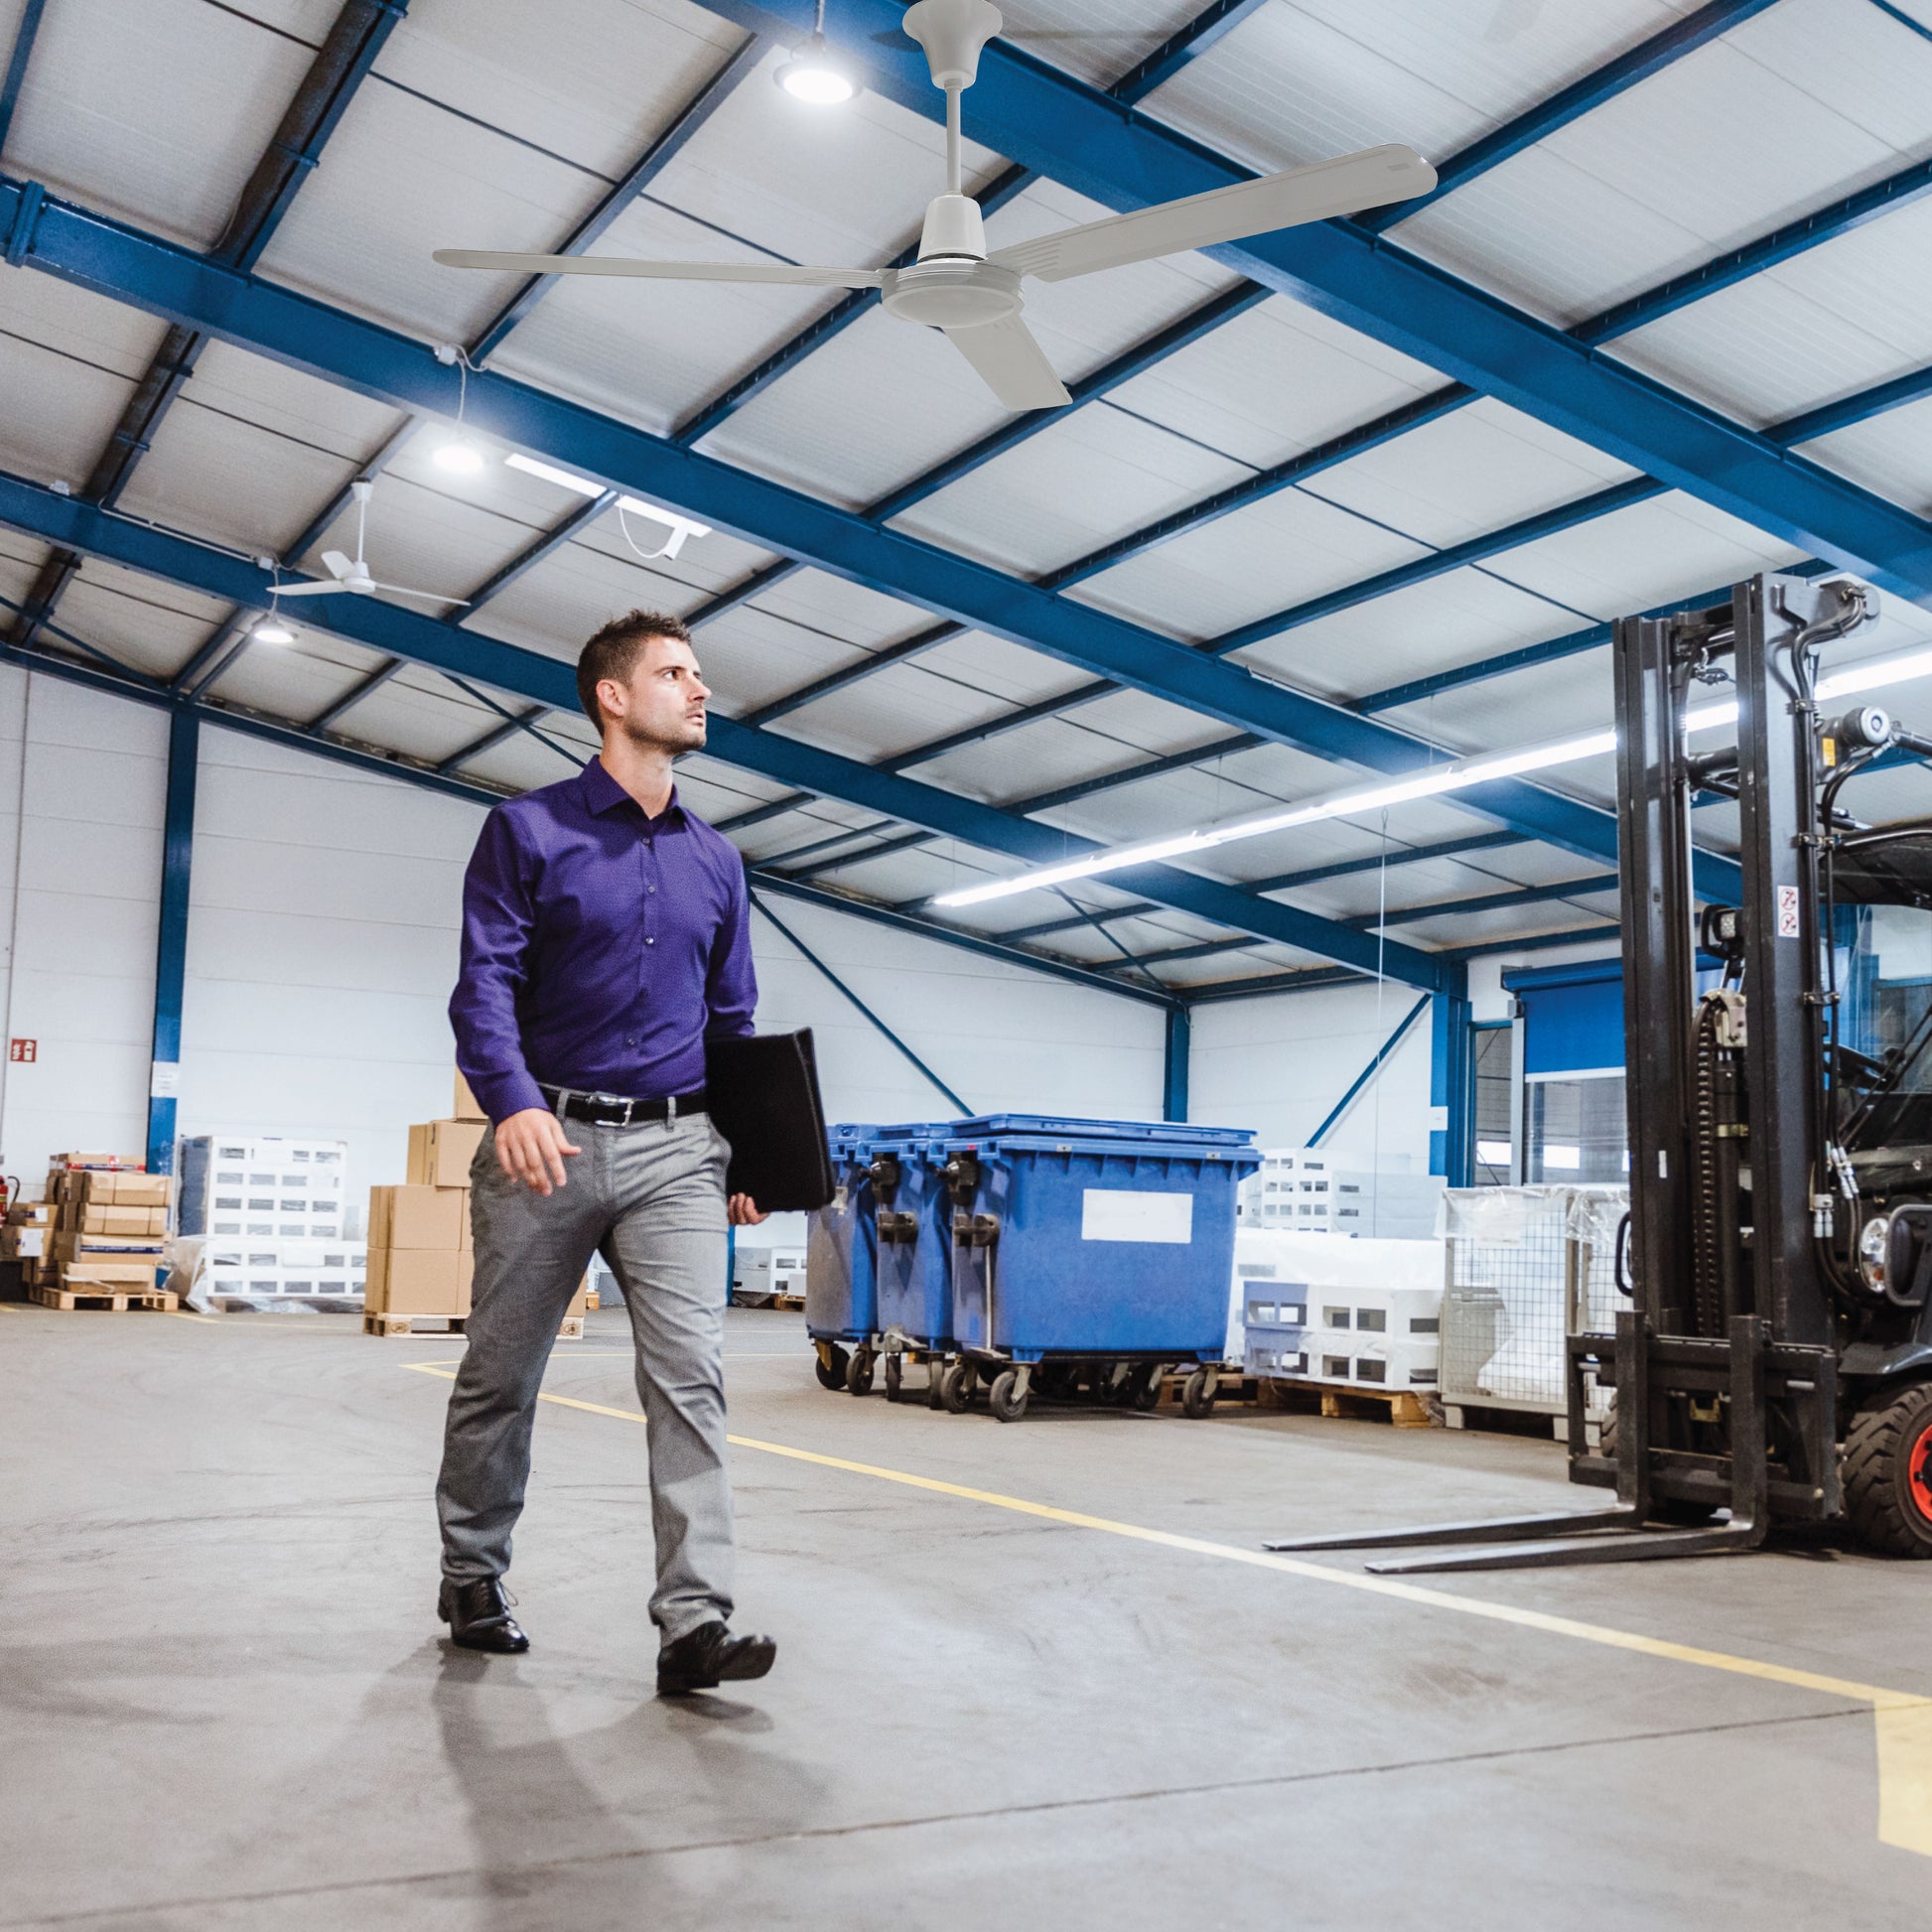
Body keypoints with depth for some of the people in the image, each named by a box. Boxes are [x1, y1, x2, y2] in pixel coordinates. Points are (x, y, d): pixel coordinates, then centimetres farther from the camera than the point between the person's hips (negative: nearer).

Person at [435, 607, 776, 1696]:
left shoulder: (716, 861, 14)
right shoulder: (528, 832, 1)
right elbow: (485, 983, -8)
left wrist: (749, 1154, 9)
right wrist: (512, 1100, -25)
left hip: (677, 1152, 3)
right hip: (547, 1140, -2)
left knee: (691, 1376, -10)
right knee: (501, 1377, 11)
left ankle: (695, 1623, -10)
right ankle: (473, 1577, 31)